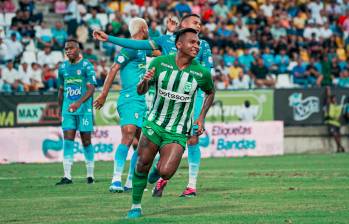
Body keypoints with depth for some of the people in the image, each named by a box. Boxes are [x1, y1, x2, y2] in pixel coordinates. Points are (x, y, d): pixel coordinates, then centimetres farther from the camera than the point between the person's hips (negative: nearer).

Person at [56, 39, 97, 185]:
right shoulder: (63, 67, 11)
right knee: (68, 141, -6)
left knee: (86, 141, 2)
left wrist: (79, 102, -28)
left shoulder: (86, 66, -6)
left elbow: (91, 88, -14)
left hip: (84, 109, -4)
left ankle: (90, 174, 14)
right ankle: (67, 176, -9)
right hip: (68, 110, 4)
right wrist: (60, 110, 19)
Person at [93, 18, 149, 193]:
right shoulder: (130, 48, -8)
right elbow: (114, 69, -12)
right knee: (128, 137, -21)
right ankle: (116, 180, -26)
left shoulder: (142, 50, 19)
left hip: (142, 101, 9)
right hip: (130, 100, -9)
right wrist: (103, 95, -16)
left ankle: (130, 183, 8)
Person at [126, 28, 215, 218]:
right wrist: (145, 81, -21)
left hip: (178, 132, -1)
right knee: (142, 165, -1)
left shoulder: (202, 72, -9)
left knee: (165, 172, -16)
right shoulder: (160, 63, -7)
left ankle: (159, 177, 22)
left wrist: (201, 118, 4)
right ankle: (136, 206, 20)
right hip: (154, 123, 1)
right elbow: (141, 91, 2)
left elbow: (210, 93, 13)